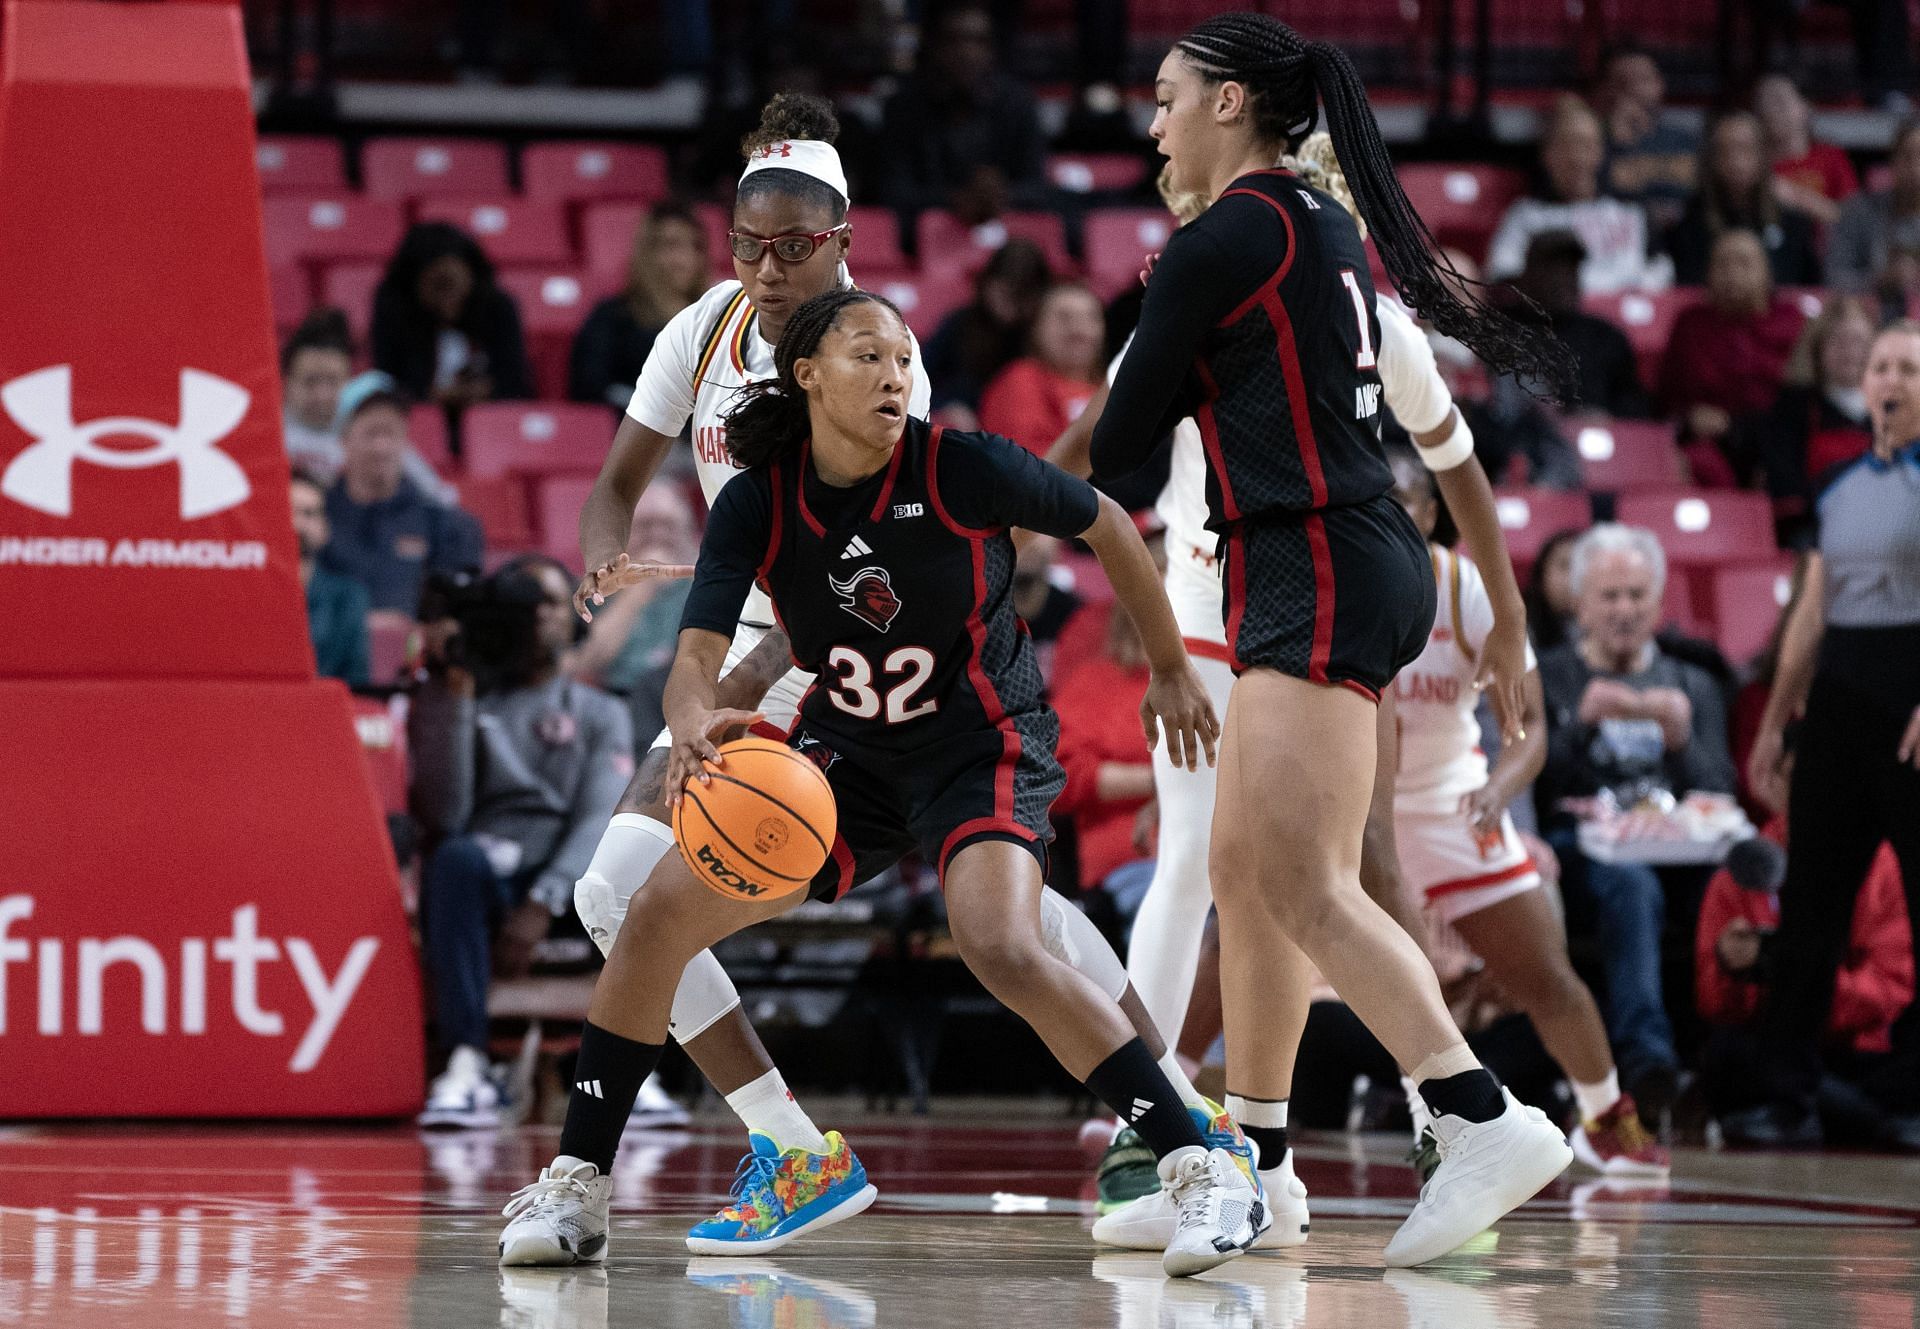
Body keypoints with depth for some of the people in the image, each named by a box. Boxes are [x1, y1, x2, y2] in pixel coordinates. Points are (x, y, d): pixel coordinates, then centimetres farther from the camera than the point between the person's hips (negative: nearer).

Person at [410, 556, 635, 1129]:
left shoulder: (599, 714, 17)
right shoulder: (462, 703, 14)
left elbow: (601, 819, -2)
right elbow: (444, 817, -4)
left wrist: (543, 903, -20)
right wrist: (455, 692, -8)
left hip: (570, 890, 1)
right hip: (484, 886, -1)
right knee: (458, 857, -36)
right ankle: (467, 1065, -43)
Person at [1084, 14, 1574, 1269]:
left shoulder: (1221, 245, -10)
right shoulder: (1325, 227, 17)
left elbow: (1122, 441, -2)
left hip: (1316, 575, -10)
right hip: (1358, 564, 10)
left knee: (1306, 887, -17)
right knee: (1242, 872, 14)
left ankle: (1487, 1120, -27)